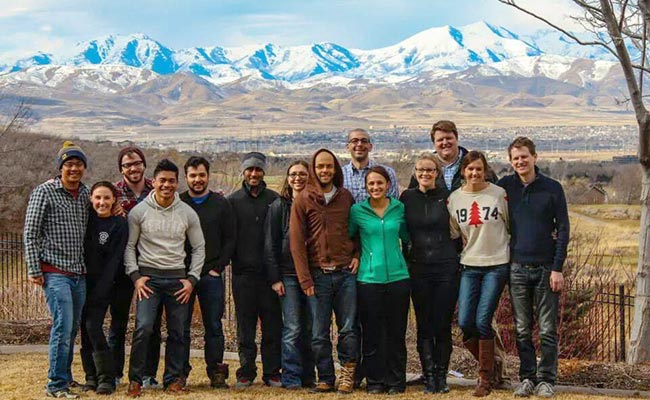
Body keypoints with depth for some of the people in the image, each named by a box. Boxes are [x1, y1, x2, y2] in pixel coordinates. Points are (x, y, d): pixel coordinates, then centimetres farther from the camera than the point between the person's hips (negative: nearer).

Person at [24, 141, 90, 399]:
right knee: (63, 327, -13)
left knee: (72, 329, 11)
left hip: (79, 273, 6)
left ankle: (65, 377, 24)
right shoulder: (44, 192, -5)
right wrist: (34, 270, -10)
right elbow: (31, 234, -6)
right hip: (55, 272, -6)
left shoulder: (85, 193, 12)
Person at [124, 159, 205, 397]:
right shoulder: (139, 211, 0)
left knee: (177, 332, 4)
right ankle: (135, 380, -2)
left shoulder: (188, 213, 4)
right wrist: (135, 276, -6)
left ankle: (173, 379, 16)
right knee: (143, 328, -14)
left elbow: (199, 248, 10)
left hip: (177, 278, 2)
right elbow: (129, 246, 4)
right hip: (148, 277, -2)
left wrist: (192, 279, 2)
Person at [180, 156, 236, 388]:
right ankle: (180, 373, 9)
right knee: (181, 327, 2)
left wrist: (218, 267, -4)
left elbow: (229, 240, 5)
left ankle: (216, 372, 10)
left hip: (212, 275, 0)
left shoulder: (221, 204, 7)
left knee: (214, 326, 3)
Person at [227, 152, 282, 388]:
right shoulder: (233, 201, 6)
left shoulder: (274, 200, 7)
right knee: (245, 326, 5)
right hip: (243, 272, 0)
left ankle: (272, 372, 10)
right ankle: (246, 371, 13)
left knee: (273, 324, 2)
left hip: (269, 271, 0)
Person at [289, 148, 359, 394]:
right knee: (319, 334, 1)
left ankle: (348, 373, 16)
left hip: (346, 273, 2)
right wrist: (305, 280, -8)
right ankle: (326, 379, 11)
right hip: (318, 275, -2)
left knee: (348, 329, 2)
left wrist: (357, 255, 2)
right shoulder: (303, 199, 0)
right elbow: (296, 242, -3)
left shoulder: (346, 196, 9)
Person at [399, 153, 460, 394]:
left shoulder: (447, 196, 2)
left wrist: (456, 259, 1)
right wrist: (406, 258, 7)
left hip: (447, 268, -1)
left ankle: (441, 376, 11)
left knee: (443, 326, 1)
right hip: (418, 269, 1)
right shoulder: (407, 198, 6)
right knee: (424, 326, 3)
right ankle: (429, 377, 8)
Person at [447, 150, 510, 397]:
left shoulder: (499, 194, -6)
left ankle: (485, 378, 6)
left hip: (497, 265, -3)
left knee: (482, 321, -9)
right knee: (465, 322, -4)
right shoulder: (454, 198, 3)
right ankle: (489, 364, 21)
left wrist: (509, 252, 3)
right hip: (469, 266, 3)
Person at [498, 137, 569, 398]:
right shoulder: (505, 186, 4)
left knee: (548, 330, 1)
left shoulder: (552, 188, 0)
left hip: (546, 268, -2)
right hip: (517, 268, 2)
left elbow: (562, 229, -1)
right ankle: (527, 378, 14)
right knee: (522, 330, 6)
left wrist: (557, 268, -8)